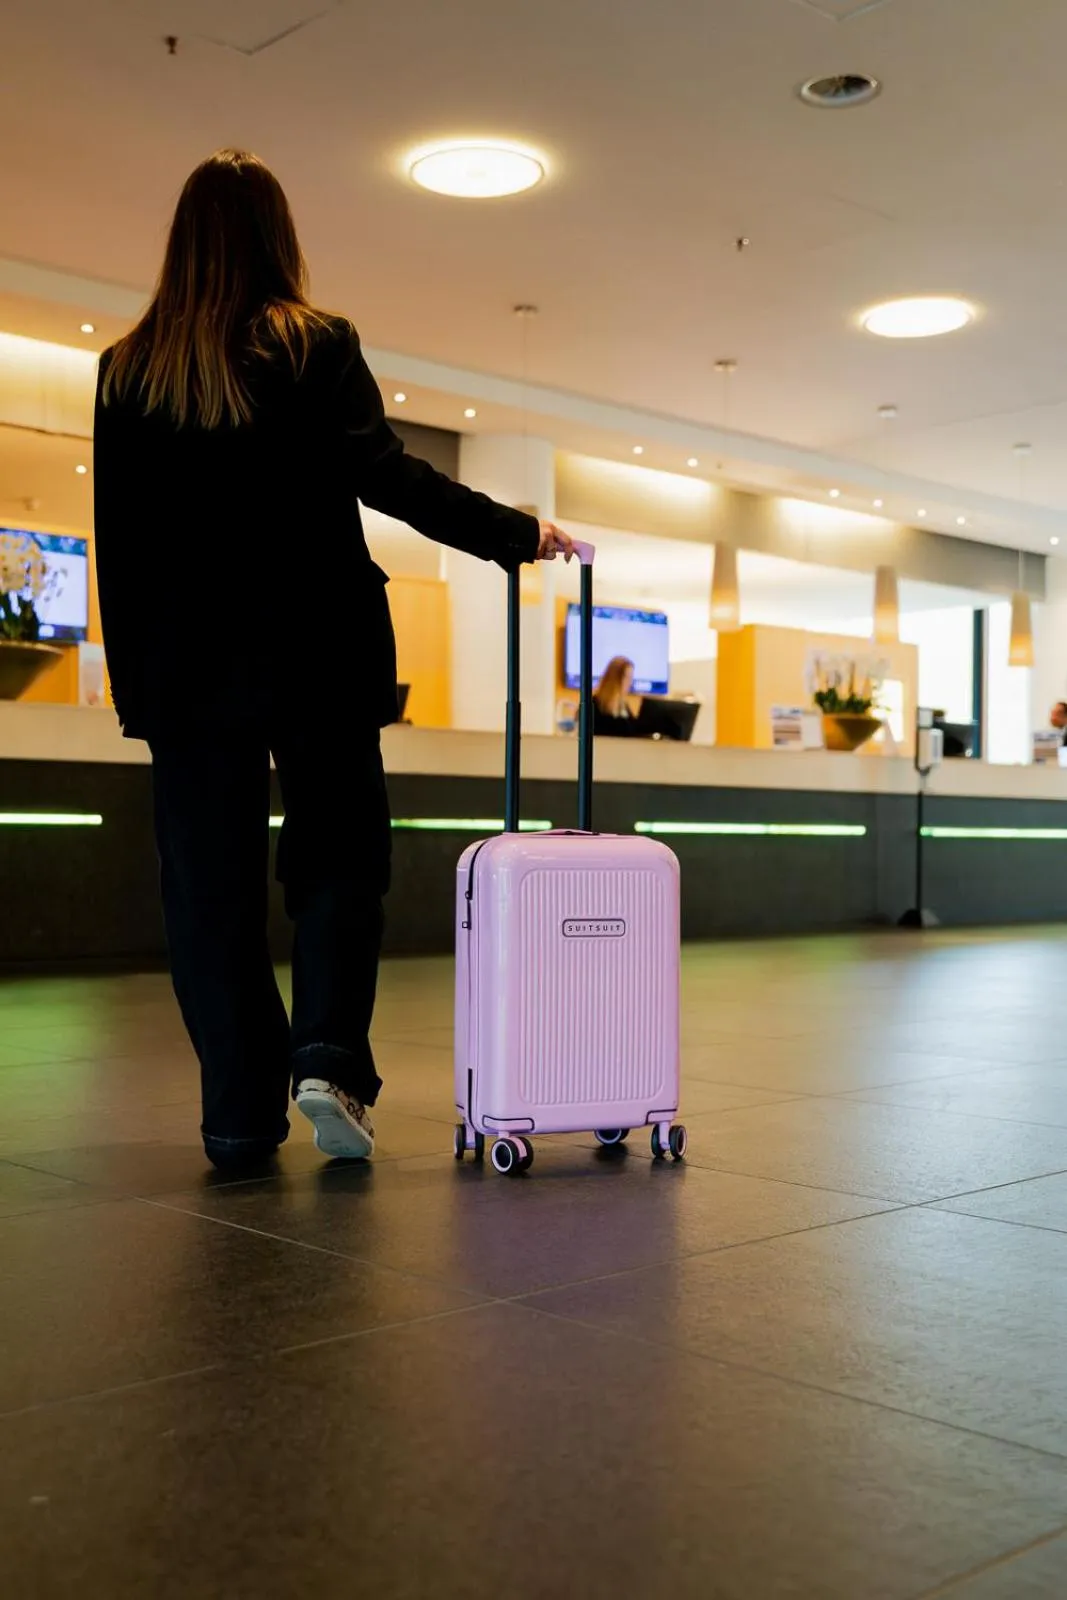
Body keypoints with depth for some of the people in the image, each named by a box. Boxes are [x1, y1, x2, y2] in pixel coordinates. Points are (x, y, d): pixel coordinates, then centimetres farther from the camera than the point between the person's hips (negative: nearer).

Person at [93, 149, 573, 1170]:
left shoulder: (127, 368, 7)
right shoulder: (317, 346, -2)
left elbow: (118, 540, 6)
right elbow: (382, 475, -13)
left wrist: (130, 676, 10)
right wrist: (516, 534, -7)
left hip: (185, 665, 2)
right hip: (315, 654, -2)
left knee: (208, 883, 6)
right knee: (336, 856, 10)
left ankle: (240, 1115, 6)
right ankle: (329, 1060, -9)